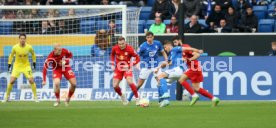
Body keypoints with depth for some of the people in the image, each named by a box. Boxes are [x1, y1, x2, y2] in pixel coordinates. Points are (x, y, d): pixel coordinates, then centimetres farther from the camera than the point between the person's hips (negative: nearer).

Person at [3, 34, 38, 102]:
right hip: (17, 66, 0)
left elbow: (33, 54, 8)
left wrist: (34, 64, 7)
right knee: (11, 81, -9)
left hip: (26, 66, 0)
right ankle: (6, 97, 7)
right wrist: (9, 65, 4)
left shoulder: (29, 47, -12)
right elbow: (11, 55, 4)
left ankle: (35, 97, 3)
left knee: (31, 80, -10)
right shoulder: (15, 47, -13)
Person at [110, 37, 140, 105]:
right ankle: (122, 96, 26)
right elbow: (112, 55, 15)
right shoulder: (115, 48, -9)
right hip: (118, 69, 4)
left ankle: (137, 98, -13)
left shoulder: (130, 49, -18)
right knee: (115, 86, -5)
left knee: (130, 82, -26)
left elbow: (137, 58, -10)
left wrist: (129, 65, -20)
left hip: (127, 68, -4)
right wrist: (113, 65, 5)